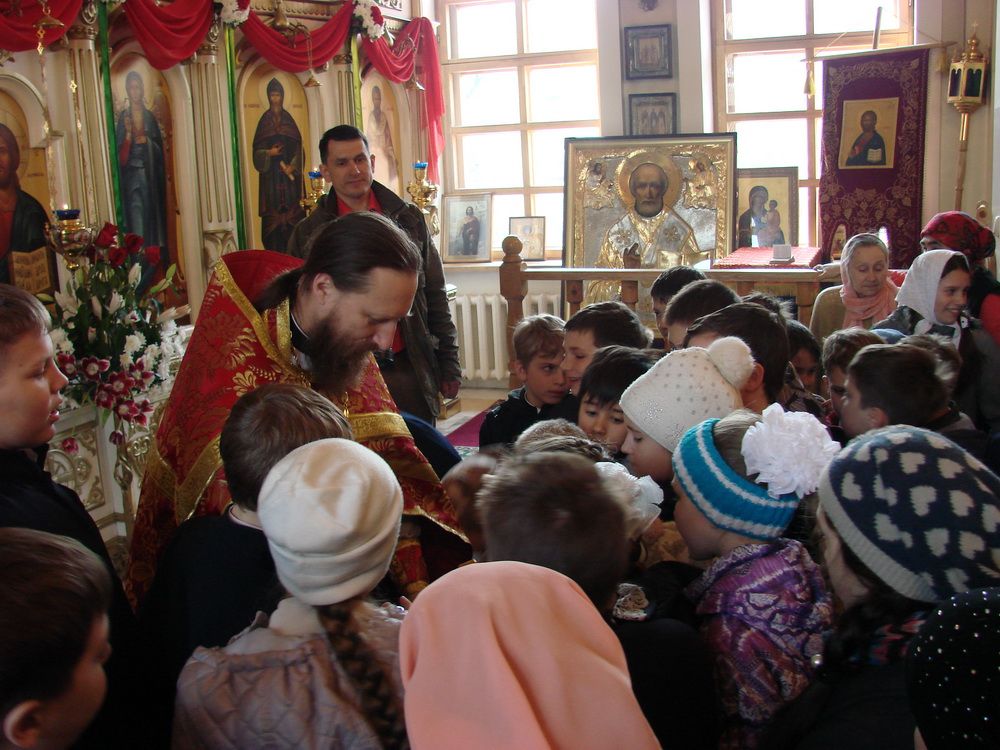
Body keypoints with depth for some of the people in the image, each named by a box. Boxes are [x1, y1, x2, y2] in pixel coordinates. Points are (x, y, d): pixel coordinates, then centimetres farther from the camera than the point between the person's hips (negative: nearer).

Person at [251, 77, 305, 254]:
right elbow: (257, 150, 4)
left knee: (291, 209, -4)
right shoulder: (264, 120, 7)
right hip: (271, 174, -1)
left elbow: (298, 146, 3)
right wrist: (269, 153, -16)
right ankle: (275, 253, -4)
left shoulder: (288, 119, 9)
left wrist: (292, 166, -11)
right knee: (273, 215, -5)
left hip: (289, 172, 1)